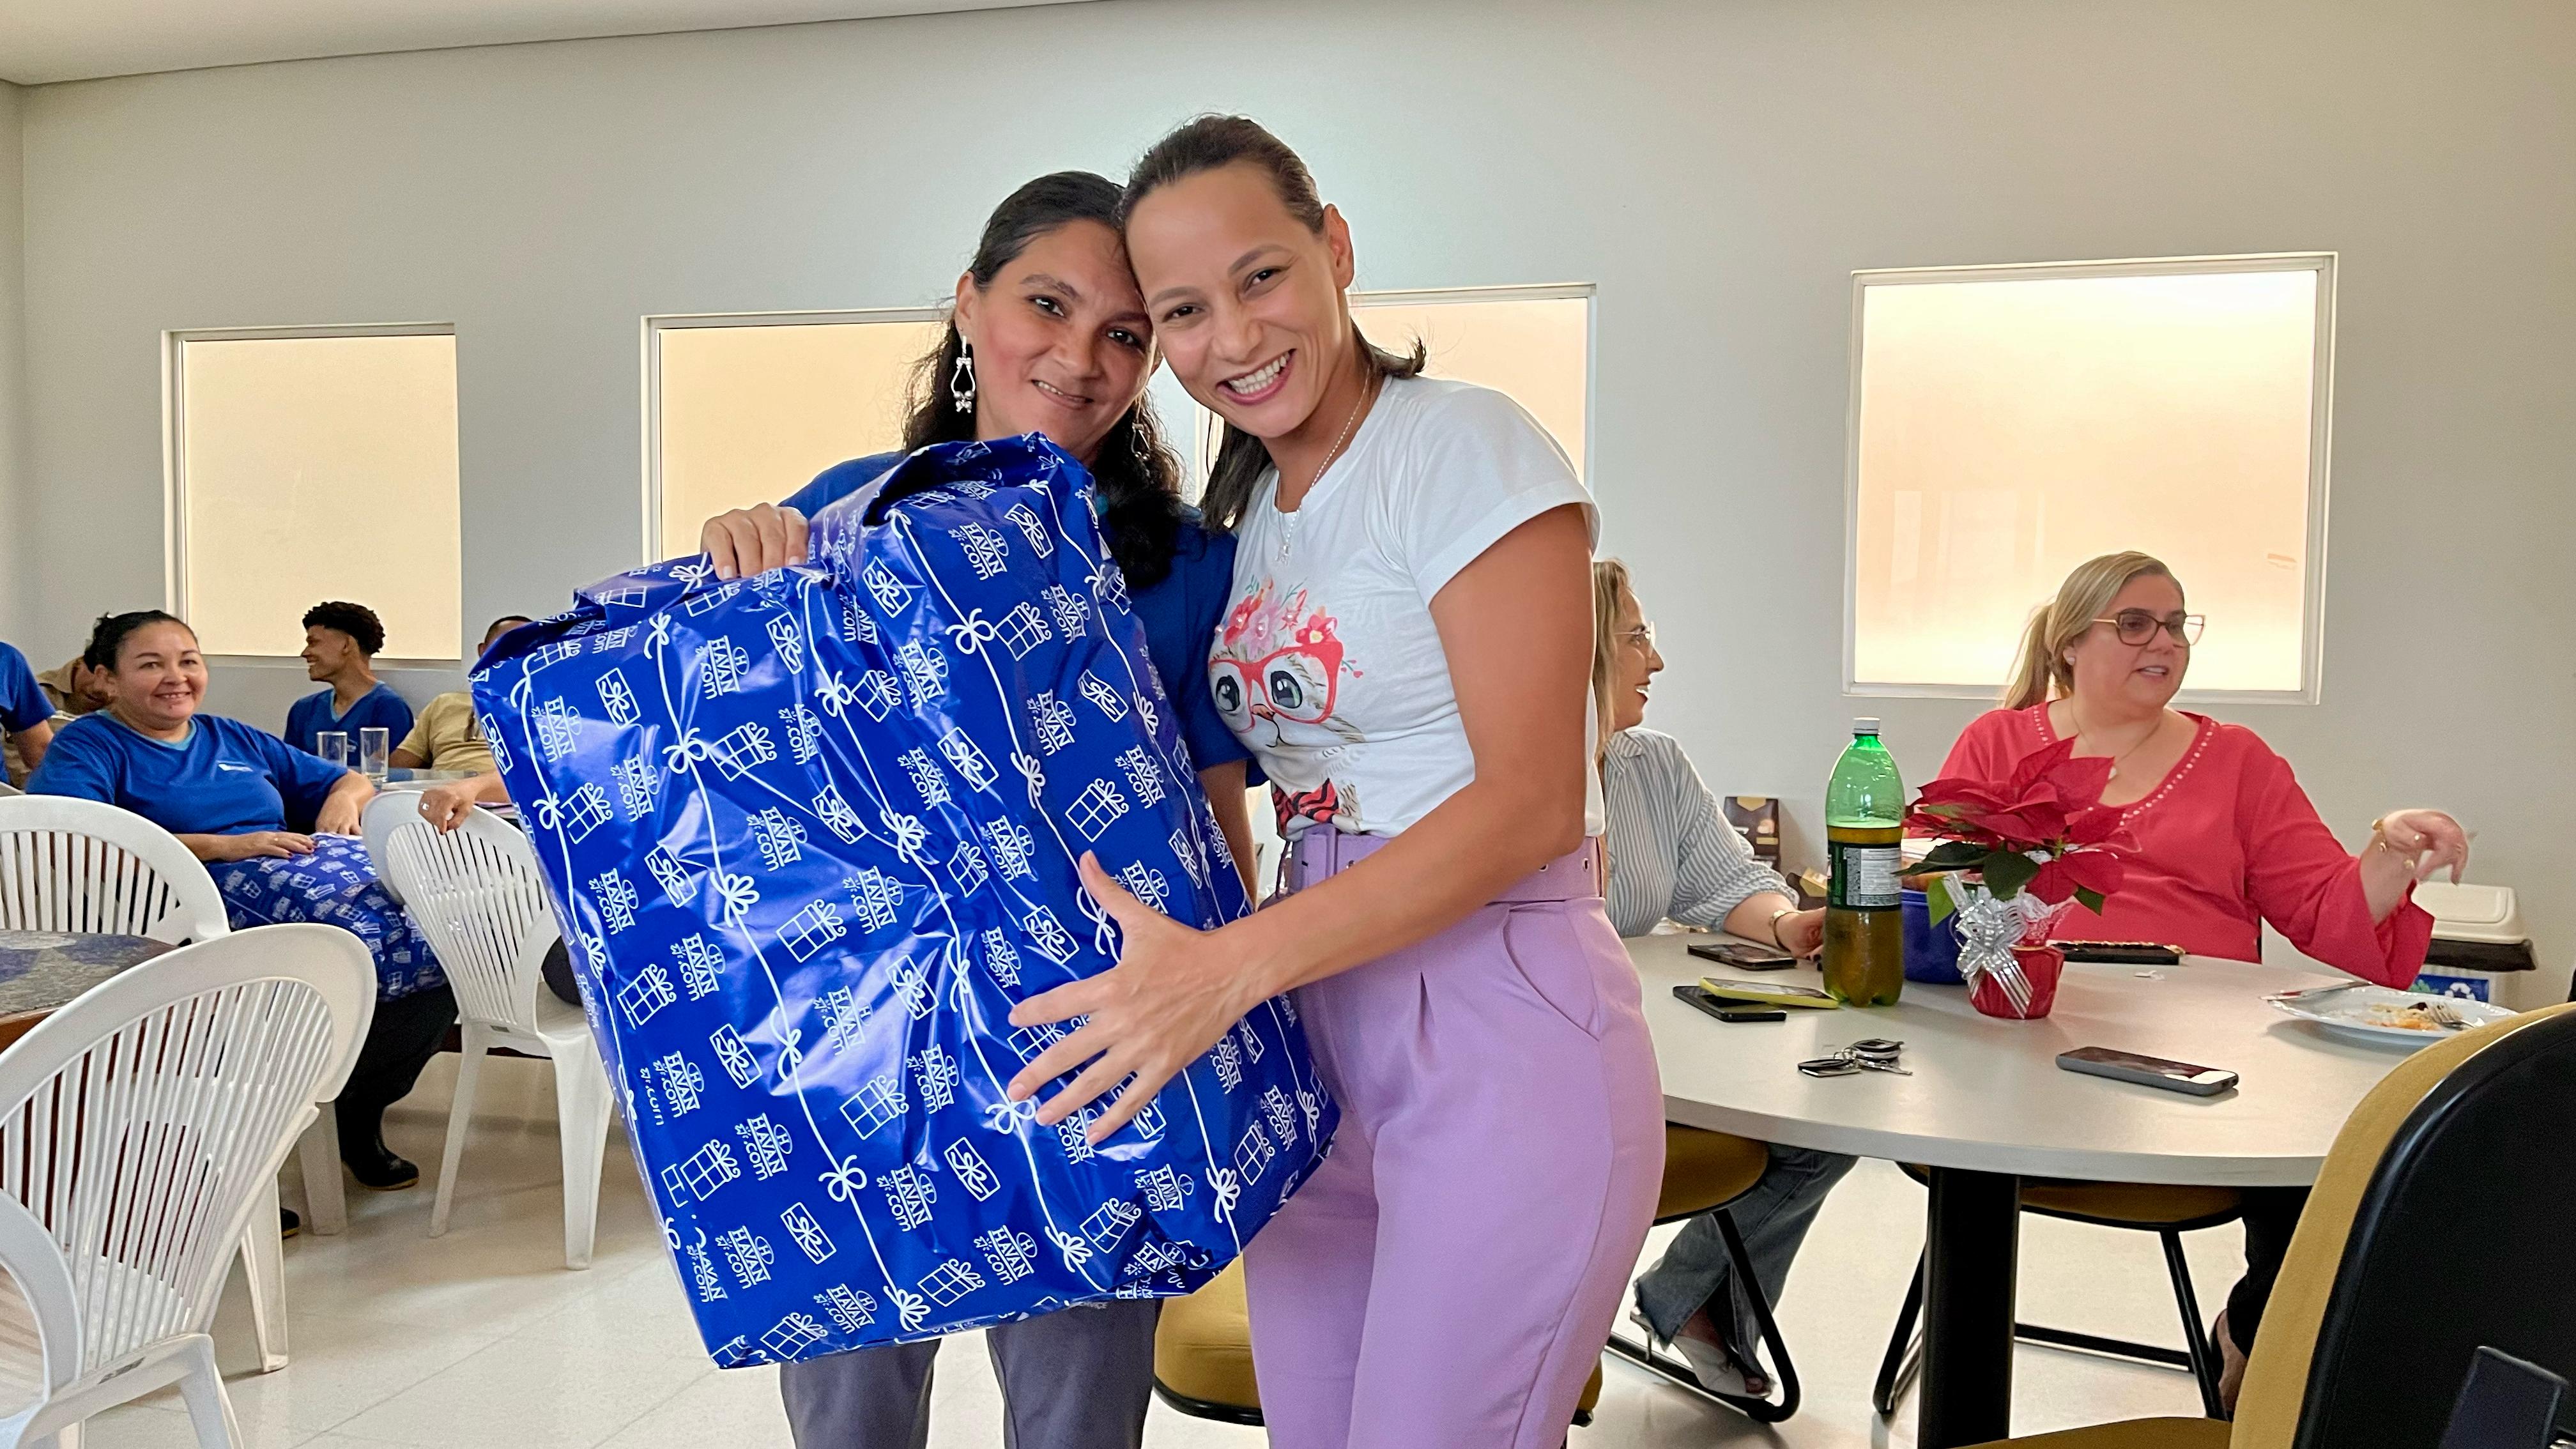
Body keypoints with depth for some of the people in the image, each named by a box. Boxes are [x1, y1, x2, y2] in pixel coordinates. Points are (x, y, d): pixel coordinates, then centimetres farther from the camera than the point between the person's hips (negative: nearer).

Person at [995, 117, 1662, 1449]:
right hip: (1313, 1036, 7)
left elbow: (1534, 802, -18)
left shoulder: (1463, 447, -11)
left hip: (1500, 1034, -7)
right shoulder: (1244, 509, 13)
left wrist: (1227, 966, -24)